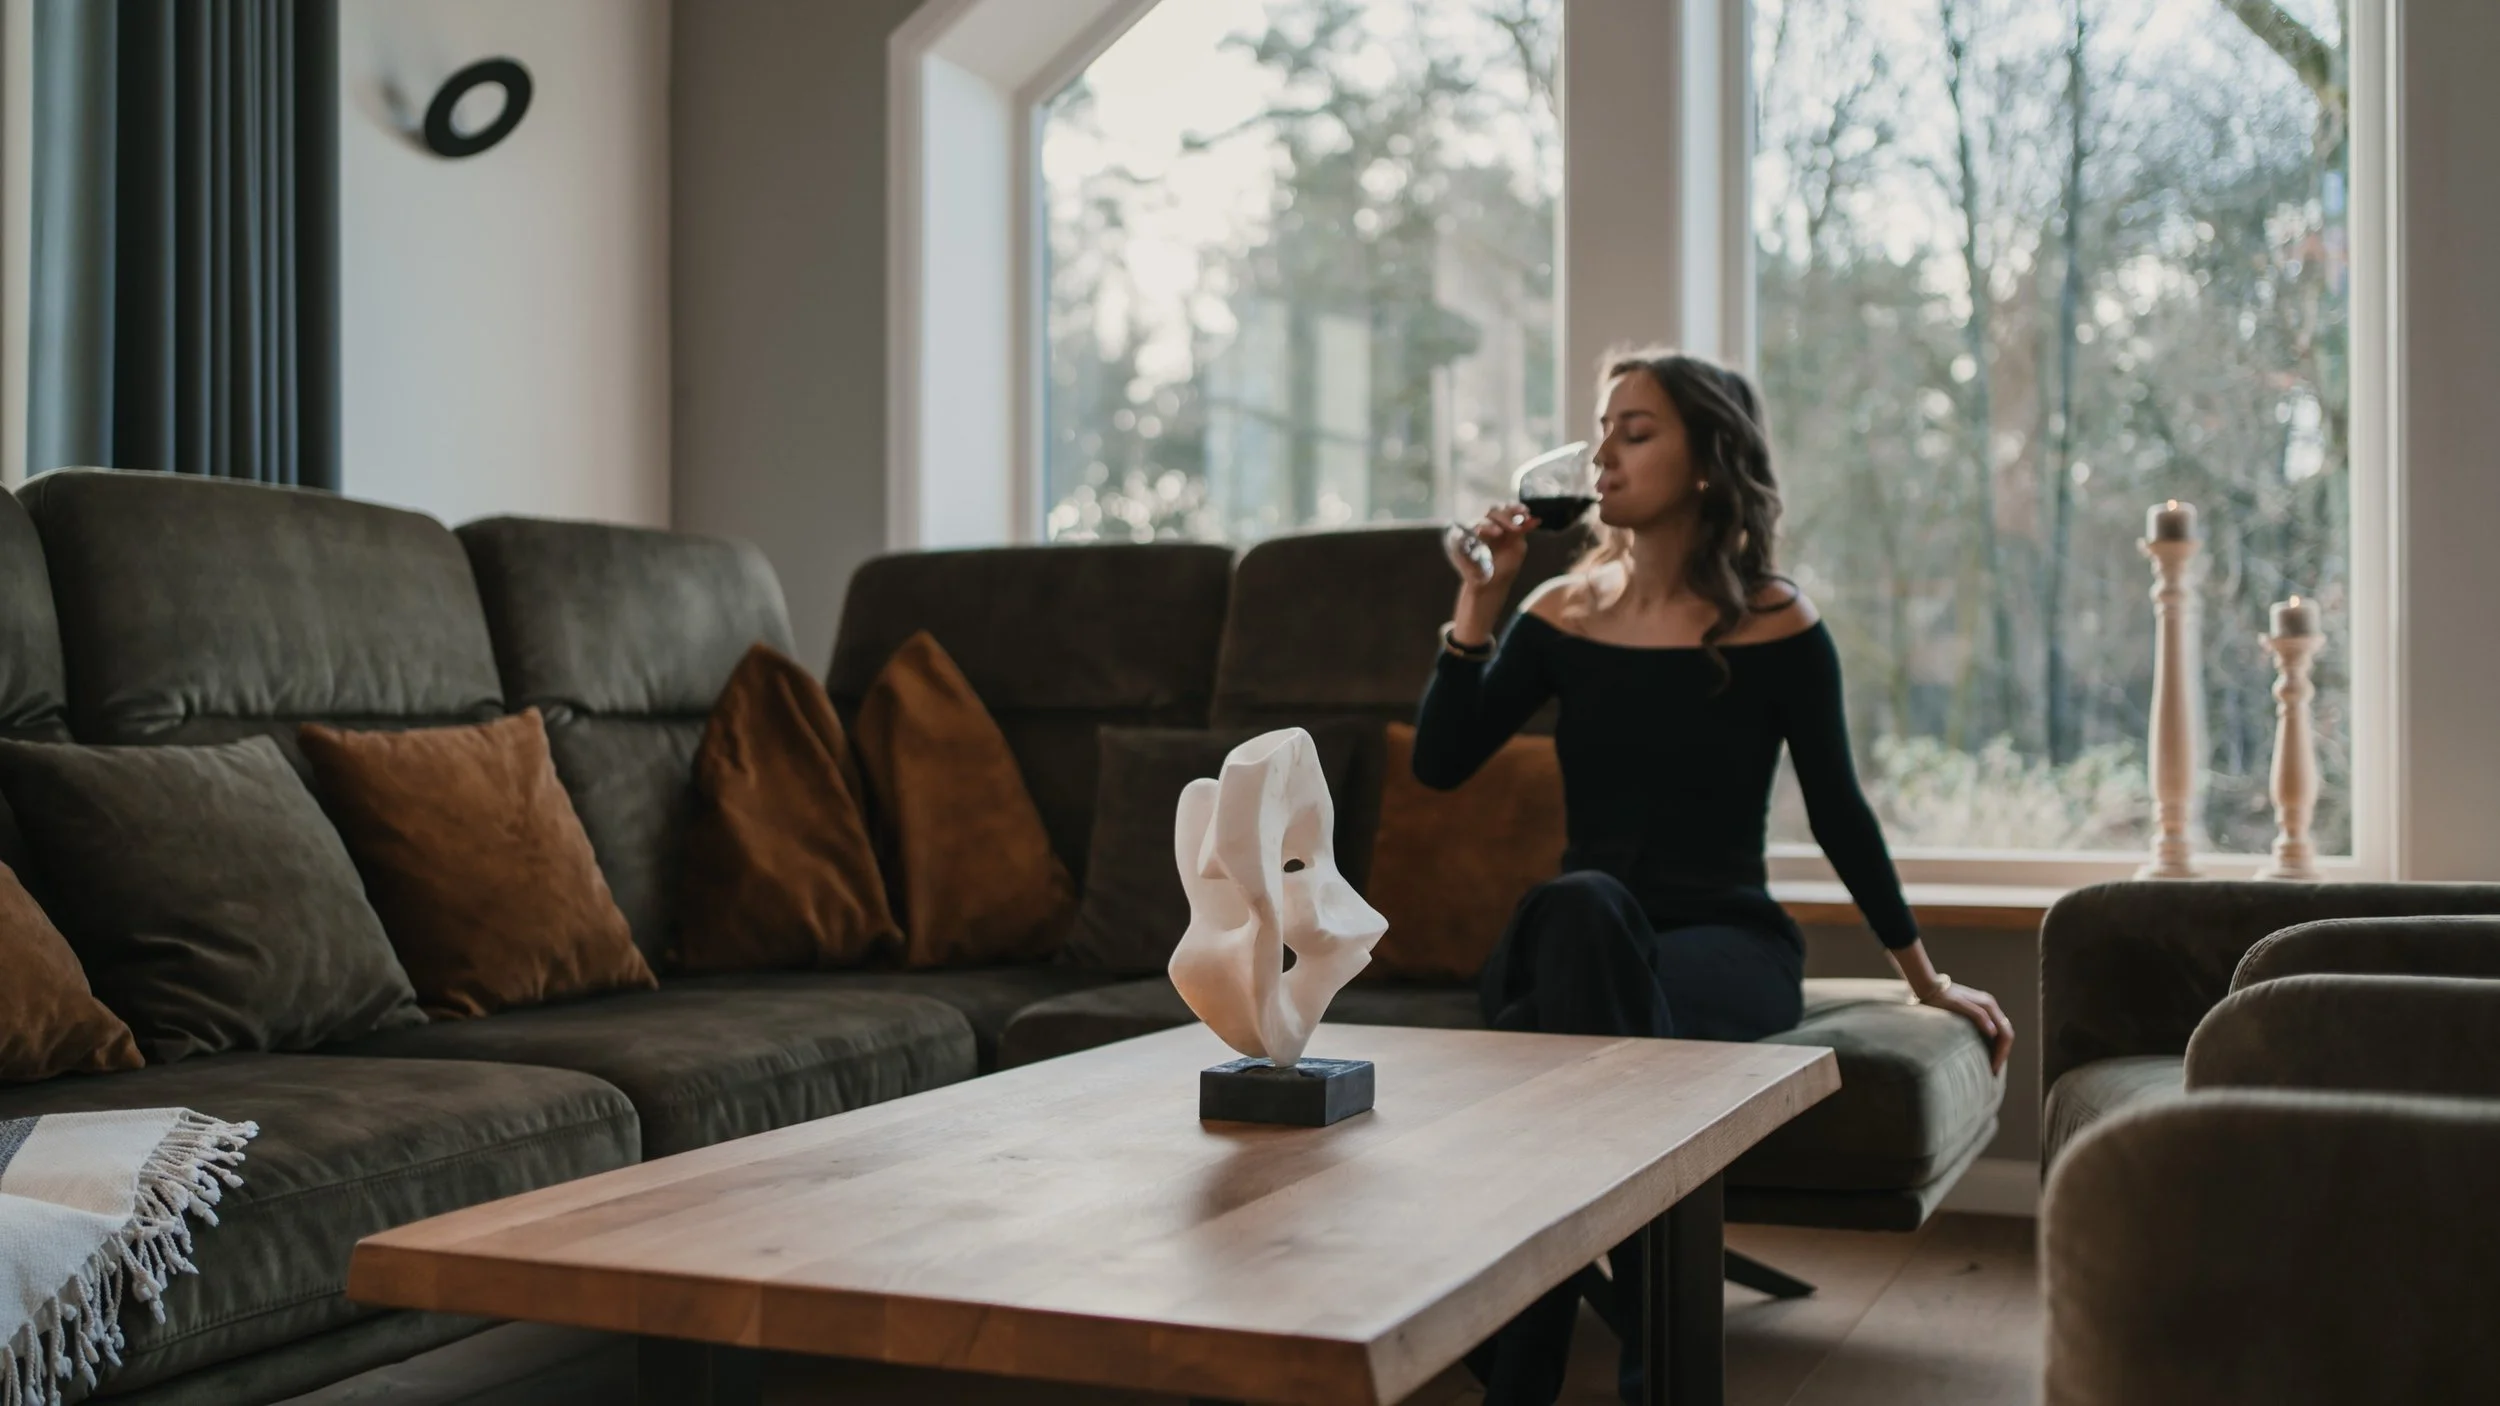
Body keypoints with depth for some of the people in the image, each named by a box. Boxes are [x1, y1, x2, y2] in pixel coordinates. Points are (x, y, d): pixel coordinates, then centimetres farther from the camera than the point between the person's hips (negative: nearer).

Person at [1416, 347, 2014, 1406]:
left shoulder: (1775, 625, -1)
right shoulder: (1561, 614, 8)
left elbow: (1836, 813, 6)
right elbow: (1440, 762, 1)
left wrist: (1926, 980, 11)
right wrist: (1481, 596, -4)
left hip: (1728, 941, -2)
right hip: (1582, 941, 3)